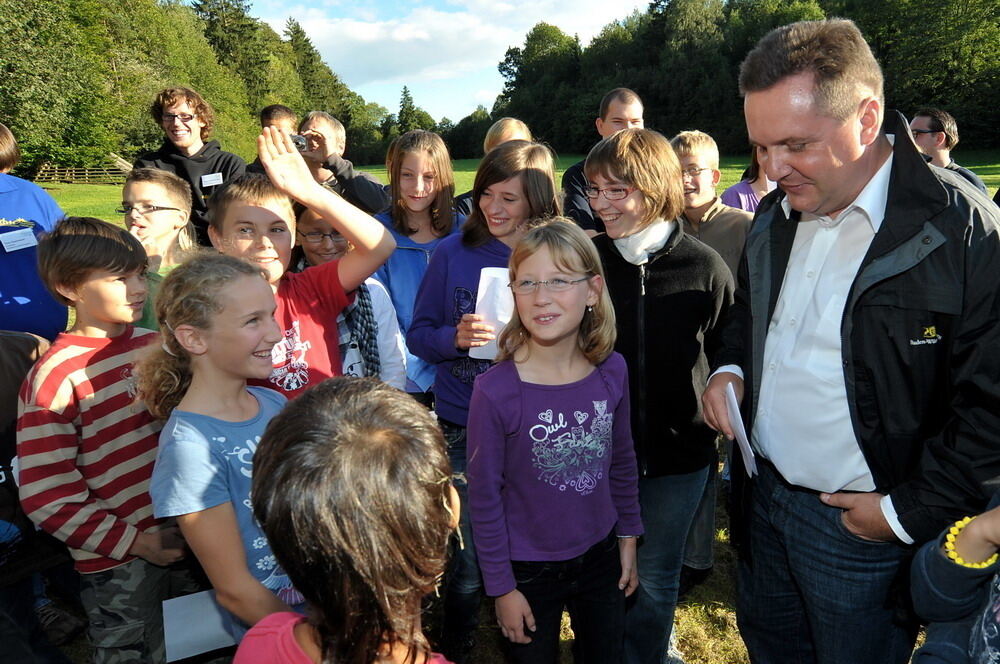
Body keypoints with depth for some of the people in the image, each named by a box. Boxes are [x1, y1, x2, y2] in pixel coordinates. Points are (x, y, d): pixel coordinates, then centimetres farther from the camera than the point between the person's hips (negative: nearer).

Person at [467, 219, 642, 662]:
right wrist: (502, 587, -9)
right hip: (529, 570, -3)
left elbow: (622, 461, 3)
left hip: (601, 558, 4)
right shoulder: (495, 390, -24)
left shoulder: (611, 371, -12)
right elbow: (484, 497, -14)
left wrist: (628, 536, 10)